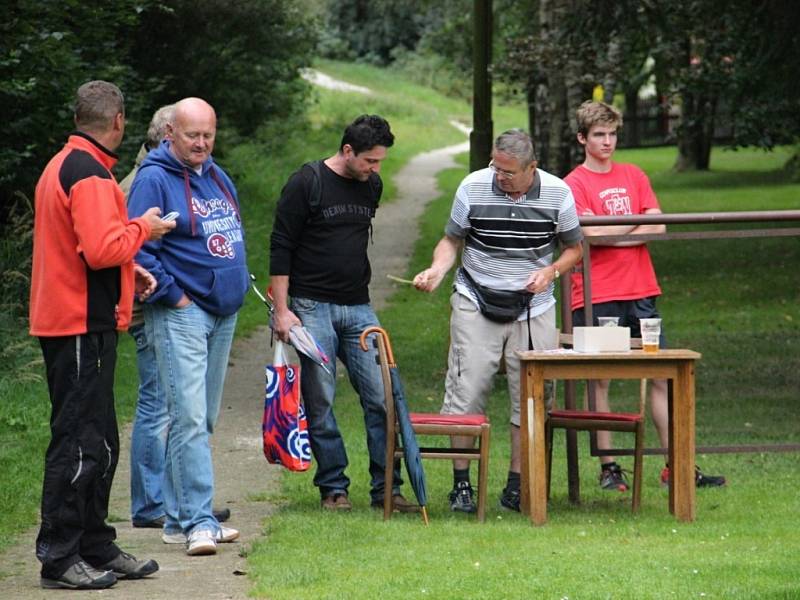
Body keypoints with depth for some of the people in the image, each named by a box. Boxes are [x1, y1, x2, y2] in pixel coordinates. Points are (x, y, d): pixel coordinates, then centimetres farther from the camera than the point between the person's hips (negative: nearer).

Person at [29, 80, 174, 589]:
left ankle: (96, 547, 22)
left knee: (99, 442, 15)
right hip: (83, 325, -11)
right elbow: (102, 249, -26)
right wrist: (142, 228, -9)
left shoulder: (62, 166, 17)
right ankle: (59, 557, -4)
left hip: (72, 321, 11)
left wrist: (130, 270, 16)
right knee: (79, 442, -7)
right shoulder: (90, 175, -16)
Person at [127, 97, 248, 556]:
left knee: (203, 421, 10)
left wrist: (237, 287, 16)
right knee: (189, 419, -14)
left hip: (224, 313, 8)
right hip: (181, 314, -8)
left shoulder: (219, 178, 15)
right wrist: (172, 294, -14)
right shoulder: (154, 180, -10)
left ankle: (178, 517, 16)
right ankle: (198, 521, -15)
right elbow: (138, 248, -15)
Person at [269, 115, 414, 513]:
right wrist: (282, 310, -12)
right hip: (311, 307, -5)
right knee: (320, 401, -2)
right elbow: (280, 248, -8)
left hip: (358, 308, 5)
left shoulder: (371, 186, 9)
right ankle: (333, 488, 8)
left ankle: (386, 487, 3)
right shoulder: (306, 184, -8)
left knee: (381, 396, -2)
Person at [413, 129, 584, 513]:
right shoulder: (473, 187, -6)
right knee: (466, 392, -7)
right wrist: (437, 270, -13)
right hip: (476, 305, -1)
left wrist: (551, 271, -9)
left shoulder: (557, 193, -4)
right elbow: (452, 240, 6)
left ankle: (516, 488, 10)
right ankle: (461, 484, 3)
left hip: (533, 309, 1)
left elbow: (574, 248, 9)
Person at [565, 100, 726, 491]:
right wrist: (635, 222, -3)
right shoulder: (574, 185, -1)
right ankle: (608, 468, 6)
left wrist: (611, 232, -7)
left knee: (661, 377, 3)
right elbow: (592, 233, -15)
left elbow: (658, 228, 4)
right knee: (600, 381, 0)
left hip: (640, 292, 5)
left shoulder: (634, 176, 14)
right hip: (597, 296, -5)